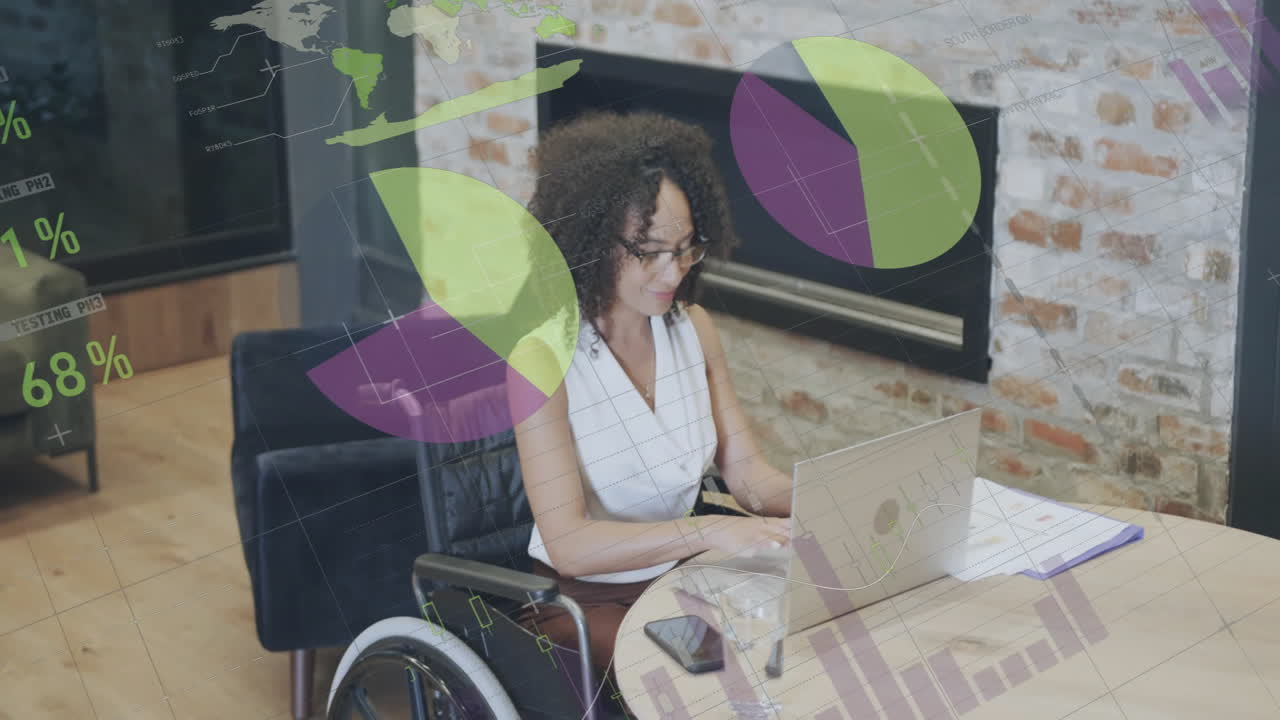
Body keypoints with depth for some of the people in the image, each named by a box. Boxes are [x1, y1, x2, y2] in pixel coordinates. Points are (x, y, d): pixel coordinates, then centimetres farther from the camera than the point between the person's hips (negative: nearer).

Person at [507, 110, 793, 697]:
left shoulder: (692, 327, 1)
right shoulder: (544, 357, -19)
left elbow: (748, 474, 1)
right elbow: (568, 543, -25)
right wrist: (709, 530, -37)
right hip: (586, 599, -6)